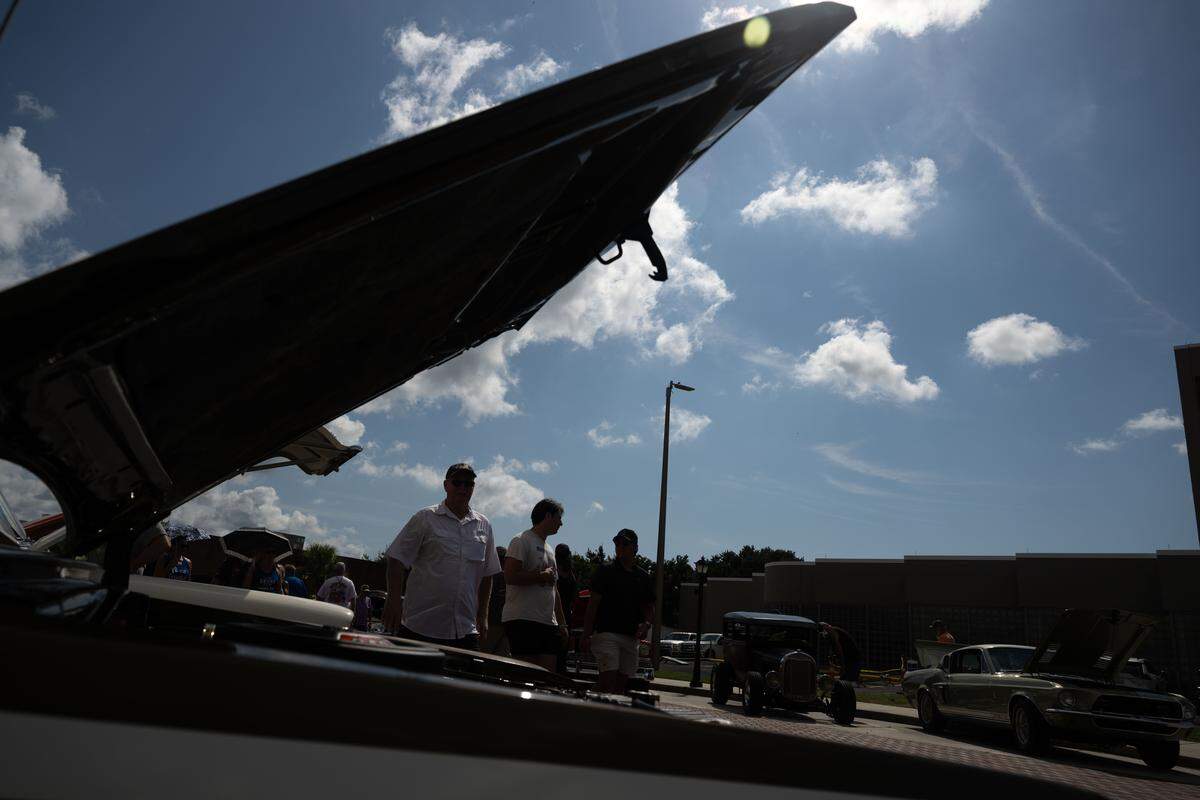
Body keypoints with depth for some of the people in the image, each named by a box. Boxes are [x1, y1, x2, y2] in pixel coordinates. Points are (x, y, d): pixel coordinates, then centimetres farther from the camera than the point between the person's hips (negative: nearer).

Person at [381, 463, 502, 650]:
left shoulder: (484, 526, 12)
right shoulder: (426, 518, 0)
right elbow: (397, 561, -2)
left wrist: (482, 616, 15)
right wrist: (394, 602, -10)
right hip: (420, 626, -4)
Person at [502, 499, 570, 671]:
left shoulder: (549, 550, 23)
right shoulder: (522, 541, -4)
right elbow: (510, 576, -18)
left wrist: (562, 624, 20)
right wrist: (542, 576, -8)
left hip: (549, 623, 9)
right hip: (523, 621, -8)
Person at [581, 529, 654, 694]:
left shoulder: (643, 576, 13)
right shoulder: (606, 571, 1)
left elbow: (649, 607, 19)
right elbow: (593, 603, -3)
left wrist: (646, 624, -2)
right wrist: (587, 635, -10)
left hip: (631, 637, 5)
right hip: (607, 633, -5)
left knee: (622, 684, 7)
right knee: (608, 681, -13)